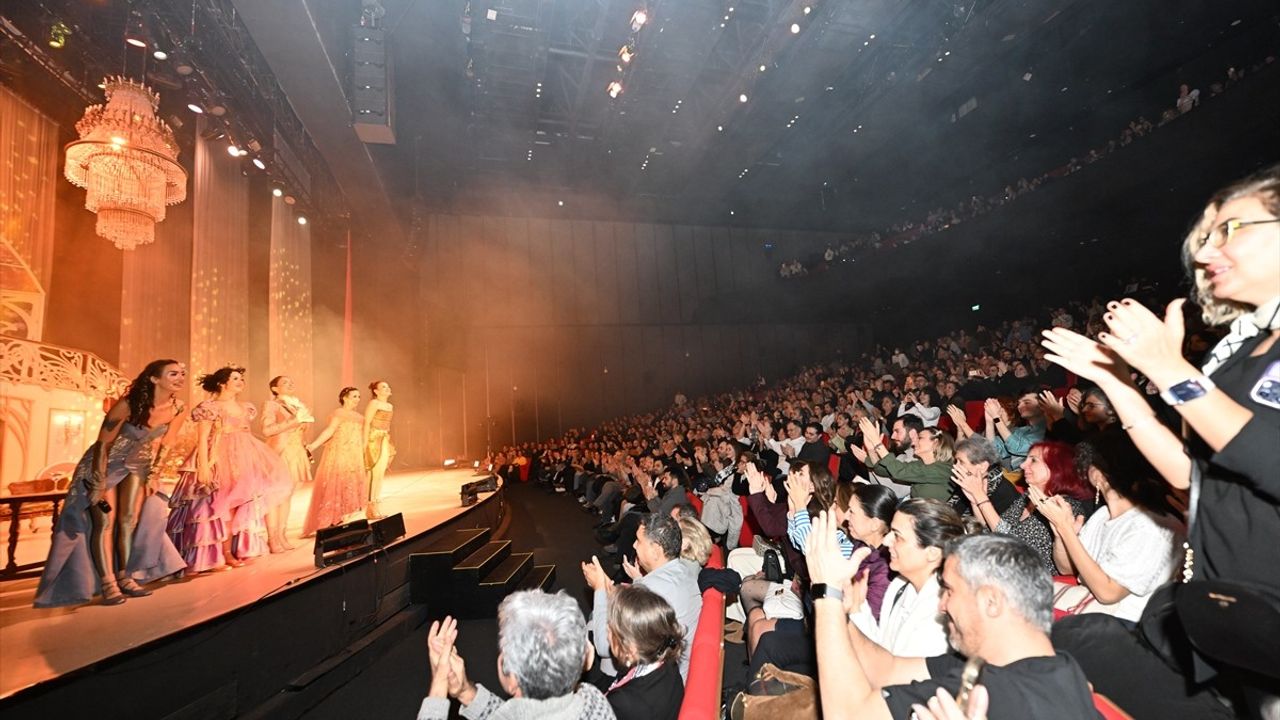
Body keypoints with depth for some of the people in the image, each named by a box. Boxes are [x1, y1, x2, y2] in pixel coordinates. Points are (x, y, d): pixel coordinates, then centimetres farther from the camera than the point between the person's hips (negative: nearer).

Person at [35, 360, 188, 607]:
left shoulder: (177, 409, -16)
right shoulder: (128, 404, -30)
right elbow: (103, 443, -20)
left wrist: (152, 476, 1)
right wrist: (99, 483, -17)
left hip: (137, 466, 4)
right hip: (105, 465, -4)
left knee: (130, 520, 4)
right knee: (105, 521, -6)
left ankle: (125, 578, 12)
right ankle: (108, 584, -2)